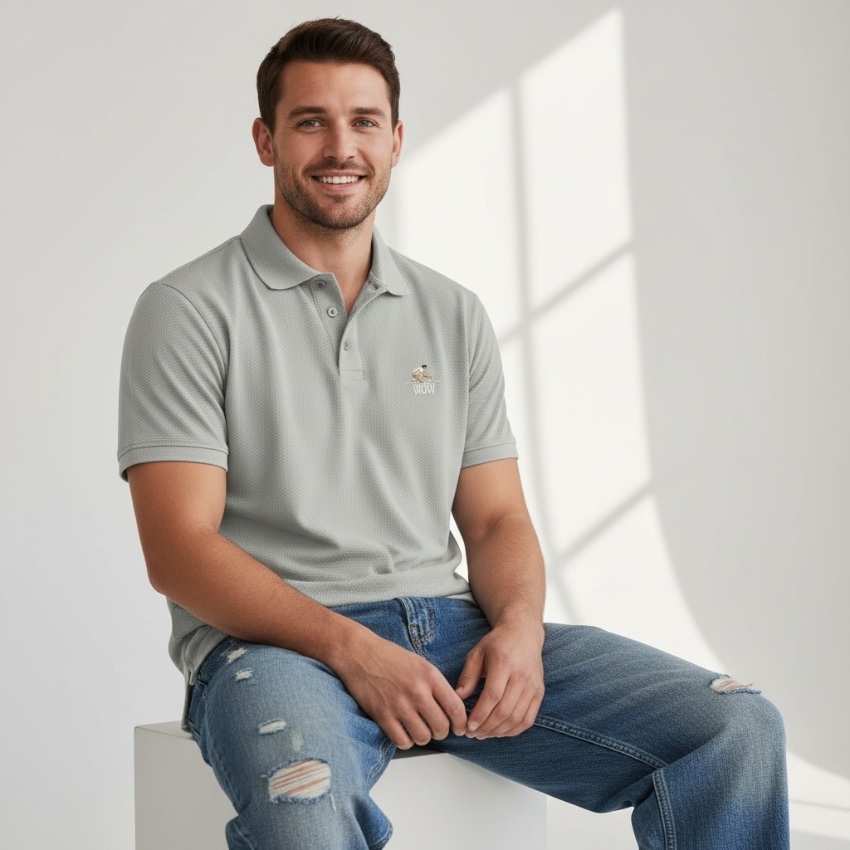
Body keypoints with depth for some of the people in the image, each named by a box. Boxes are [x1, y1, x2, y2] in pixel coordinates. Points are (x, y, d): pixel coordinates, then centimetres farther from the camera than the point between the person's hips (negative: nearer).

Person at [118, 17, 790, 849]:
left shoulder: (454, 316, 18)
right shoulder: (190, 310, 2)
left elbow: (496, 519, 15)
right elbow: (179, 549, -7)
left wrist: (518, 626, -8)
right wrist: (353, 649, -19)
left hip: (450, 629, 5)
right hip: (276, 642, -5)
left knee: (737, 730, -14)